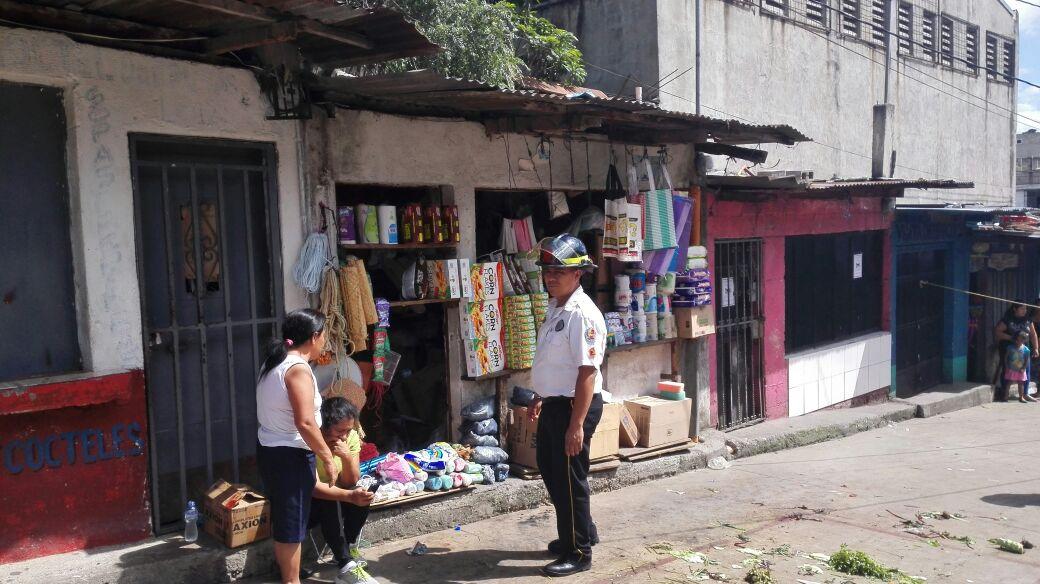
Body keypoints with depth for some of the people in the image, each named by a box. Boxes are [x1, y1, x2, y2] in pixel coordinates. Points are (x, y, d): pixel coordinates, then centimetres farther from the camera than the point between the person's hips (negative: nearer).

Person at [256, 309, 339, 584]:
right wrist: (328, 458, -18)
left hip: (269, 449, 10)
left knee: (281, 518, 19)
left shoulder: (273, 363, 9)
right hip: (290, 455, -9)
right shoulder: (298, 369, -20)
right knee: (291, 523, 2)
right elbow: (305, 423, -26)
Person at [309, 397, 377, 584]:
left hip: (333, 500, 5)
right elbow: (313, 487, -33)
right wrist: (350, 496, -47)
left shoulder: (352, 437, -11)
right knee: (329, 502, -34)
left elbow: (351, 483, -10)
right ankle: (347, 568, -32)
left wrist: (347, 456, -30)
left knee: (363, 495, -21)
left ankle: (349, 548, -1)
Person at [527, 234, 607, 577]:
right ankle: (580, 532, 39)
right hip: (553, 403, 10)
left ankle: (578, 552, 19)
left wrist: (577, 424, -26)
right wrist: (539, 397, 25)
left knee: (569, 478, 2)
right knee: (549, 468, 21)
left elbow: (587, 372, -25)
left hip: (574, 405, -10)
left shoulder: (582, 314, -21)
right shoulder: (554, 307, 9)